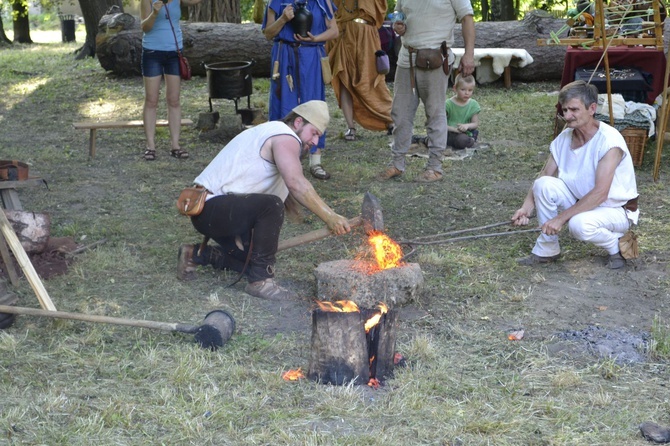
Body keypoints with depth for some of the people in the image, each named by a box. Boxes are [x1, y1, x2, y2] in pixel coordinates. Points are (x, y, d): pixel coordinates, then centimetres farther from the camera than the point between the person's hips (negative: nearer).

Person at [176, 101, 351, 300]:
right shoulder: (285, 137, -13)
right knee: (271, 206, -31)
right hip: (209, 206, -11)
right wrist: (330, 217, -31)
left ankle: (197, 255, 24)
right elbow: (296, 184, -31)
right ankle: (260, 281, -22)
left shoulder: (274, 135, 20)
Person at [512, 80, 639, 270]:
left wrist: (561, 218, -33)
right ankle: (547, 249, -3)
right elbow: (544, 176, -4)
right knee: (543, 185, -19)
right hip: (581, 201, 6)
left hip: (616, 210, -6)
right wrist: (527, 207, -21)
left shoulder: (609, 140, -26)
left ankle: (617, 244, -3)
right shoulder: (564, 138, -6)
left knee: (580, 224, -37)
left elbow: (600, 193, -32)